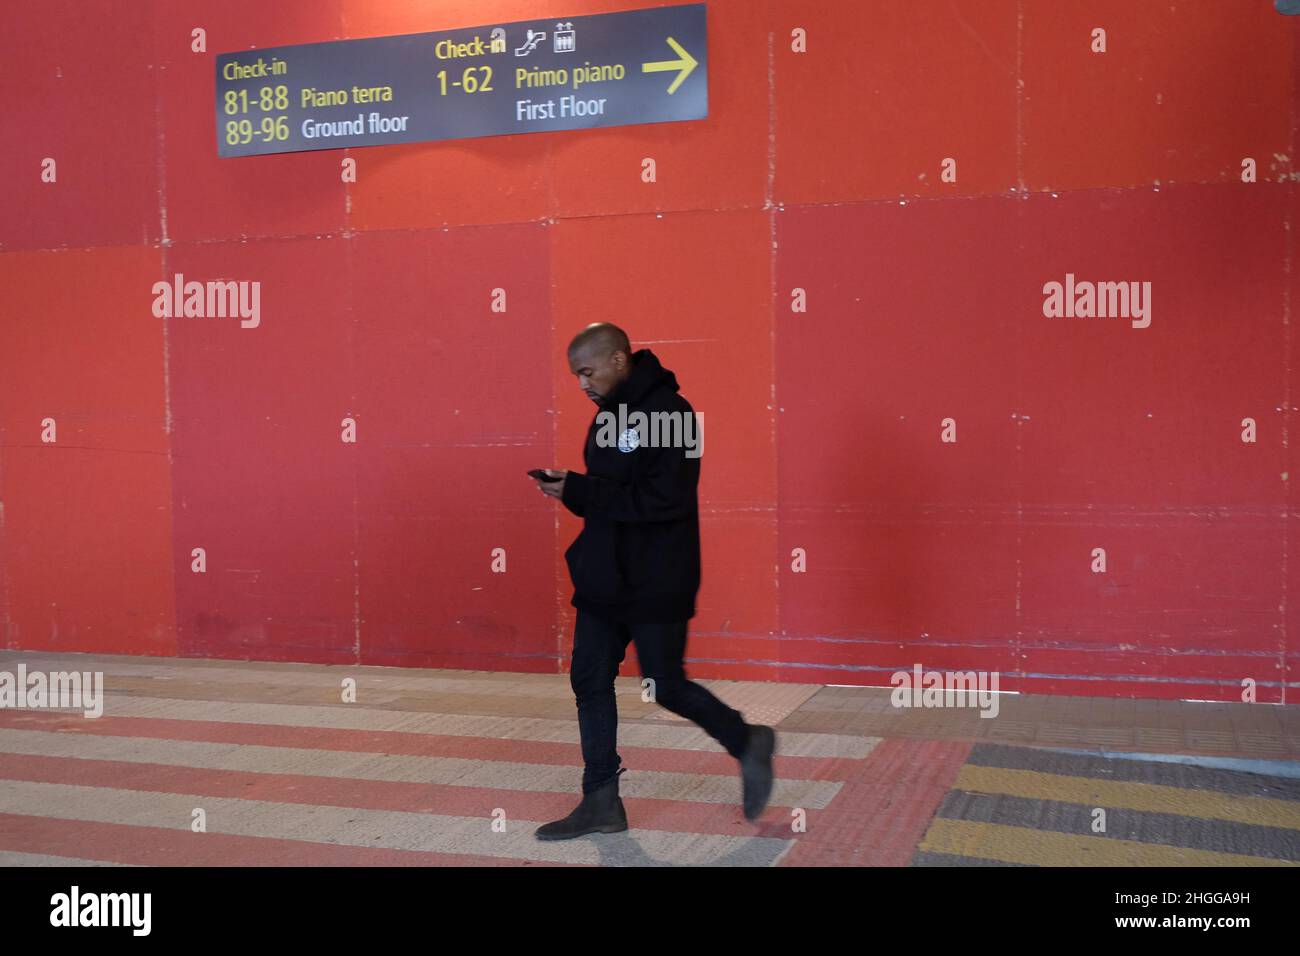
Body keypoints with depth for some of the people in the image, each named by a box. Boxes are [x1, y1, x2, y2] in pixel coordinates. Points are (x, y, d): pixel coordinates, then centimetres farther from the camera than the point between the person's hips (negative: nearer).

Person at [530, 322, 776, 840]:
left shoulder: (669, 410, -17)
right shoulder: (609, 413, 11)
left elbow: (665, 499, -25)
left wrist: (579, 492, -23)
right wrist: (571, 486, -4)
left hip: (656, 583, -8)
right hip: (604, 577, 9)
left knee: (665, 686, 1)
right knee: (589, 681, 7)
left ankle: (749, 743, 26)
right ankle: (601, 803, 18)